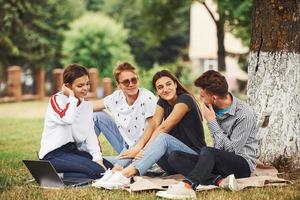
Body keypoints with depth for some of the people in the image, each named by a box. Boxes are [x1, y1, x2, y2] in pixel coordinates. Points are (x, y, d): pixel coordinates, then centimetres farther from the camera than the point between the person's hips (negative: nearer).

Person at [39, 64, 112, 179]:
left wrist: (98, 158, -8)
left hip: (74, 150, 8)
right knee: (97, 172, -22)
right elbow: (68, 119, -31)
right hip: (53, 154, -8)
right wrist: (72, 96, -15)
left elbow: (91, 134, 5)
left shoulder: (87, 105, 12)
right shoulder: (57, 99, -9)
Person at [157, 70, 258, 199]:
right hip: (219, 161, 8)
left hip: (243, 164, -7)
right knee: (175, 157, -14)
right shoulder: (213, 109, 4)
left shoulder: (245, 114, -16)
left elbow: (232, 149, -17)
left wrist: (212, 122, -16)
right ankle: (221, 181, -30)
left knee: (207, 152, -36)